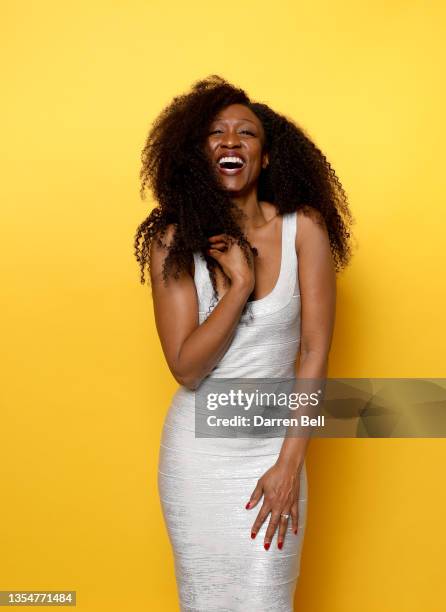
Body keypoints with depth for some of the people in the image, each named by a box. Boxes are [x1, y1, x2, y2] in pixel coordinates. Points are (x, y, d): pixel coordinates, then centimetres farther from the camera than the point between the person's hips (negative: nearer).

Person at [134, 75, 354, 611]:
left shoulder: (303, 227, -10)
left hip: (274, 444, 0)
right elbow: (186, 368, -14)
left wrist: (289, 464, -11)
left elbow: (315, 350, -9)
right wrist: (240, 285, -23)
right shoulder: (175, 239, -10)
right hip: (197, 447, 1)